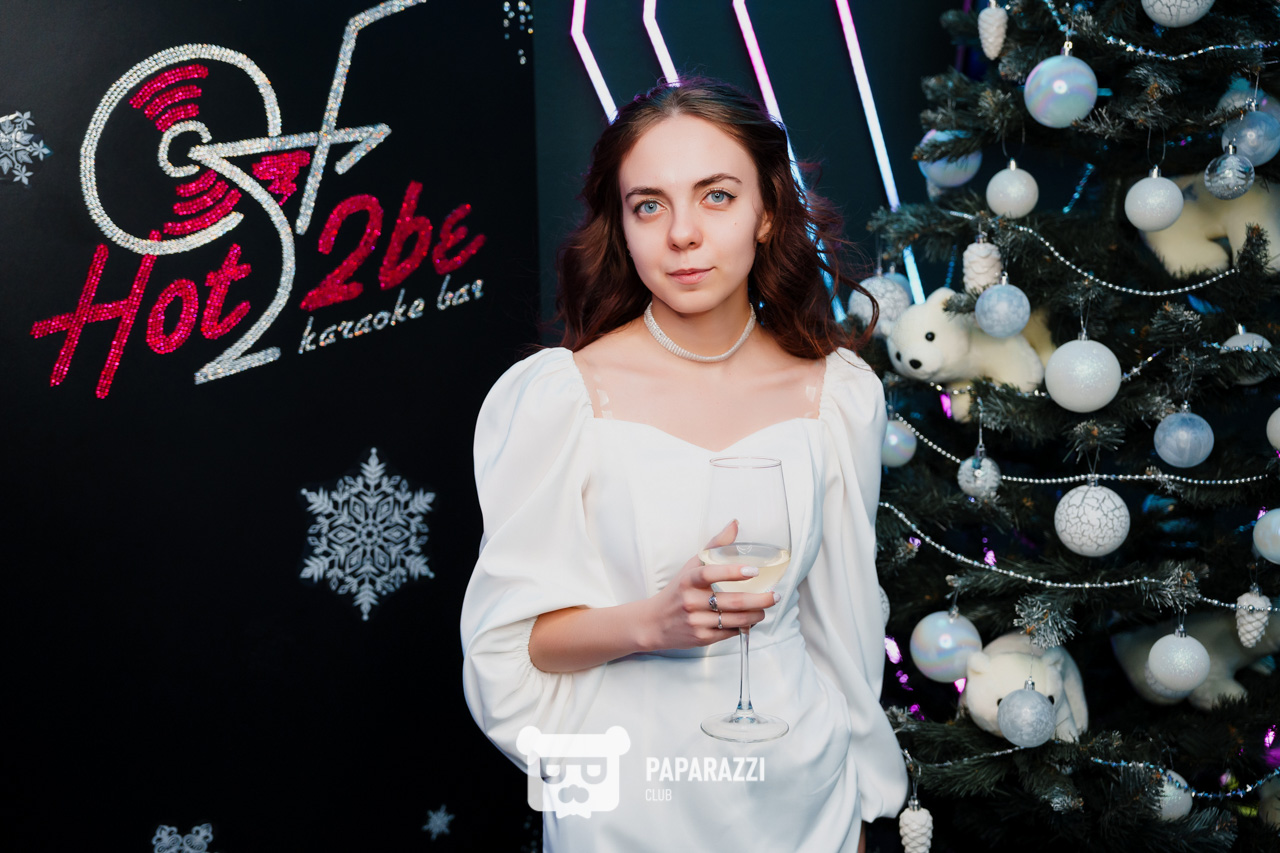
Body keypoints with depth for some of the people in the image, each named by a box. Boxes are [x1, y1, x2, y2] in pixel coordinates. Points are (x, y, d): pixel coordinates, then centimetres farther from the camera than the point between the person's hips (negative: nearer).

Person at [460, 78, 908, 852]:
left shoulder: (840, 395, -5)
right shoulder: (559, 396, -14)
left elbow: (845, 621, 5)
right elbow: (507, 638, -9)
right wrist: (651, 621, -25)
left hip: (797, 788, 3)